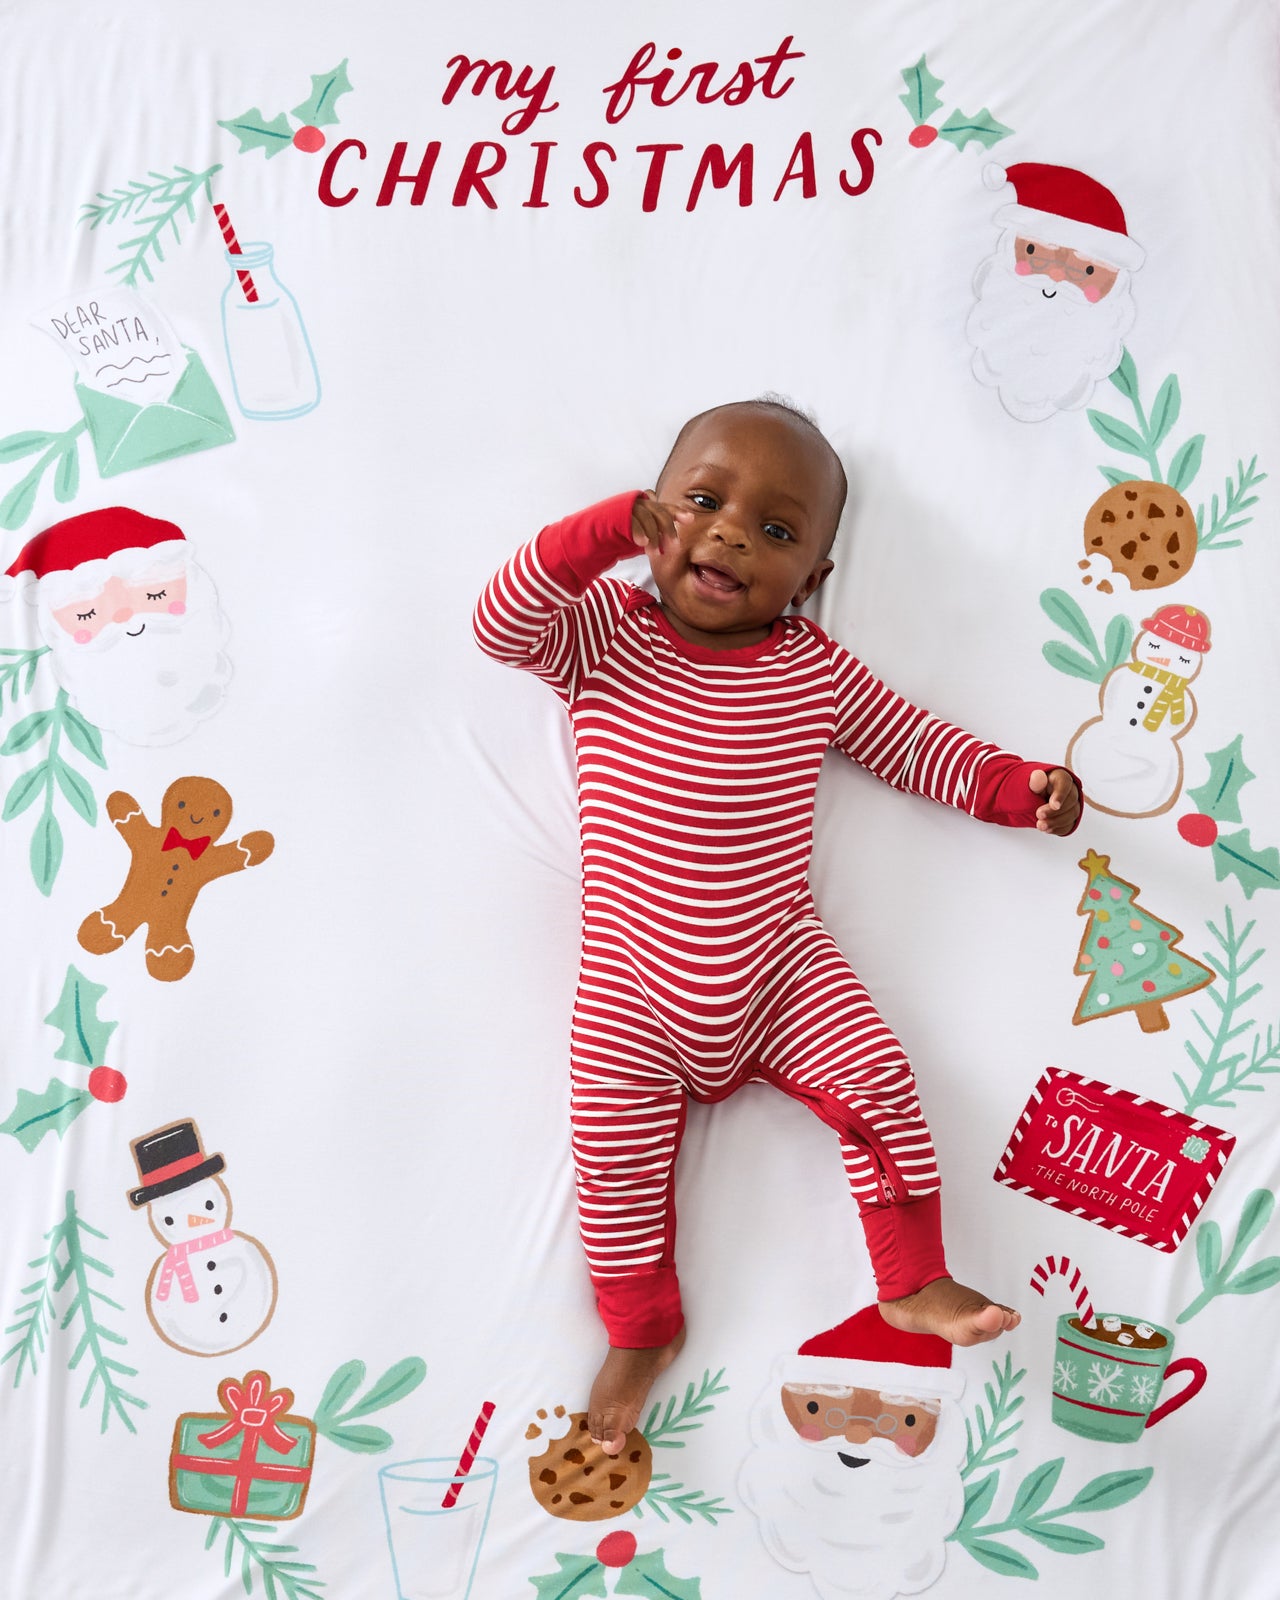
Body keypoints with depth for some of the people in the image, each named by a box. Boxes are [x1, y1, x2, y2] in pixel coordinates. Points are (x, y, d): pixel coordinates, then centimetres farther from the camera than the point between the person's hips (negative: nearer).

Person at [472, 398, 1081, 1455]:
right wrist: (604, 530, -25)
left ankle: (915, 1285, 15)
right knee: (617, 1150, -1)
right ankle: (643, 1332, 21)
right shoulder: (602, 633, -2)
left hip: (781, 965, 2)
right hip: (635, 991, -1)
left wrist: (1011, 785, -3)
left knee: (878, 1084, -6)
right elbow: (502, 627, -17)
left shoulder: (815, 669, 2)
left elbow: (912, 744, 11)